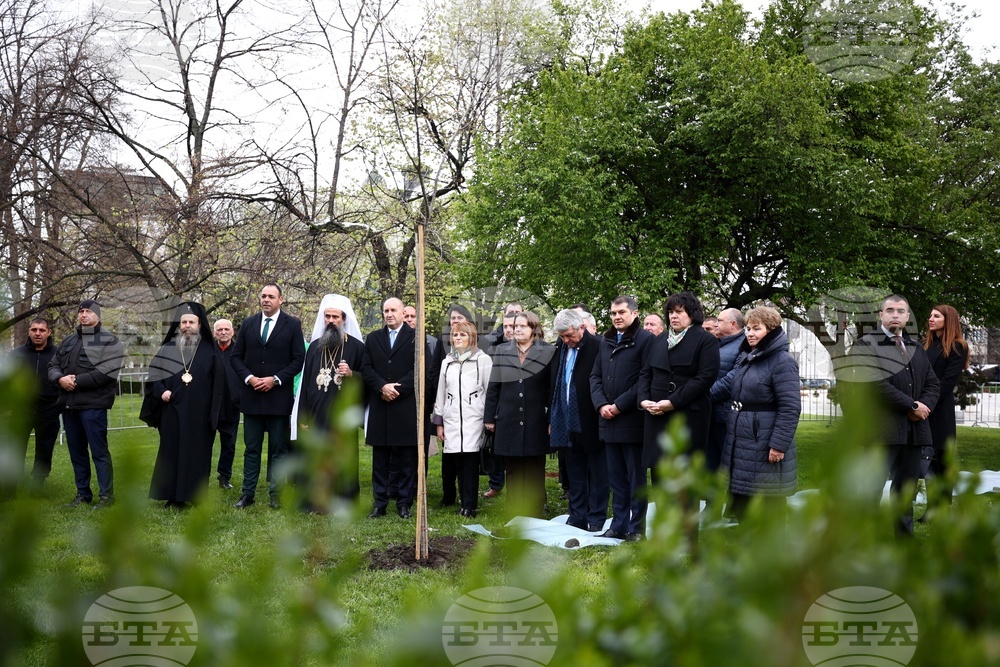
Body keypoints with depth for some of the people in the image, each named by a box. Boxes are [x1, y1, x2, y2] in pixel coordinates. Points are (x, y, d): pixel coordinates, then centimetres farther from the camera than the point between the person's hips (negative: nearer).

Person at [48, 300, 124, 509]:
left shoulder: (109, 340, -4)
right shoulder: (68, 341, 18)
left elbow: (106, 372, -16)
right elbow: (53, 365, 15)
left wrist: (77, 381, -16)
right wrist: (60, 378, -8)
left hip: (93, 404, -7)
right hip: (69, 404, 7)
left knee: (99, 451, -4)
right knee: (76, 452, 12)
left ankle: (107, 495, 2)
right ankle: (83, 494, 22)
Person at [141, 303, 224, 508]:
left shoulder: (209, 351, 4)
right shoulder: (167, 349, 8)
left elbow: (218, 383, 2)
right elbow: (154, 376, 11)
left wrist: (214, 413, -4)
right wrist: (161, 391, -9)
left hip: (199, 413, -1)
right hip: (173, 411, 2)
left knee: (197, 452, 1)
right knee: (172, 451, 3)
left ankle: (195, 495, 8)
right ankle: (174, 496, 8)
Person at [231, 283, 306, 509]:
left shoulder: (292, 325, 0)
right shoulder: (248, 324, 8)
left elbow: (299, 359, -3)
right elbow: (236, 357, 9)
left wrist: (275, 379, -12)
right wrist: (249, 378, -8)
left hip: (279, 395, -2)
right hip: (252, 395, 2)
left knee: (279, 448, 4)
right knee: (251, 448, 6)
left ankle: (276, 494, 10)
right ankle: (248, 493, 11)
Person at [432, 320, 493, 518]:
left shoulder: (483, 360, 3)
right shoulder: (447, 362, 17)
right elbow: (441, 393, 19)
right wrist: (438, 422, 16)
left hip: (473, 419, -4)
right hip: (451, 420, 4)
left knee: (470, 461, -7)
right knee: (458, 461, 2)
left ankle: (470, 505, 0)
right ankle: (465, 503, 10)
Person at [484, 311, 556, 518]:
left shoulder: (548, 352, -1)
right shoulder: (502, 351, 8)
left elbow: (553, 388, -3)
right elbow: (493, 387, 9)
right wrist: (490, 417, 6)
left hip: (536, 423, -2)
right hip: (508, 422, 3)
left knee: (534, 473, 5)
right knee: (512, 472, 8)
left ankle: (534, 517, 12)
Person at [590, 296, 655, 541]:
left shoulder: (646, 339, -7)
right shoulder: (606, 341, 15)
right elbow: (595, 376, 15)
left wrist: (619, 406, -13)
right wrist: (601, 405, -1)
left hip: (633, 420, -6)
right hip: (608, 420, 6)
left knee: (636, 477, 2)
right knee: (616, 476, 12)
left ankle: (637, 527, 8)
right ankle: (619, 524, 19)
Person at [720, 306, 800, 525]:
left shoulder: (782, 362, -12)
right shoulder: (746, 357, 14)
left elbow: (790, 407, -18)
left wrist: (779, 444, -22)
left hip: (766, 448, -8)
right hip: (740, 445, 8)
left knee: (770, 507, 1)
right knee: (741, 502, 13)